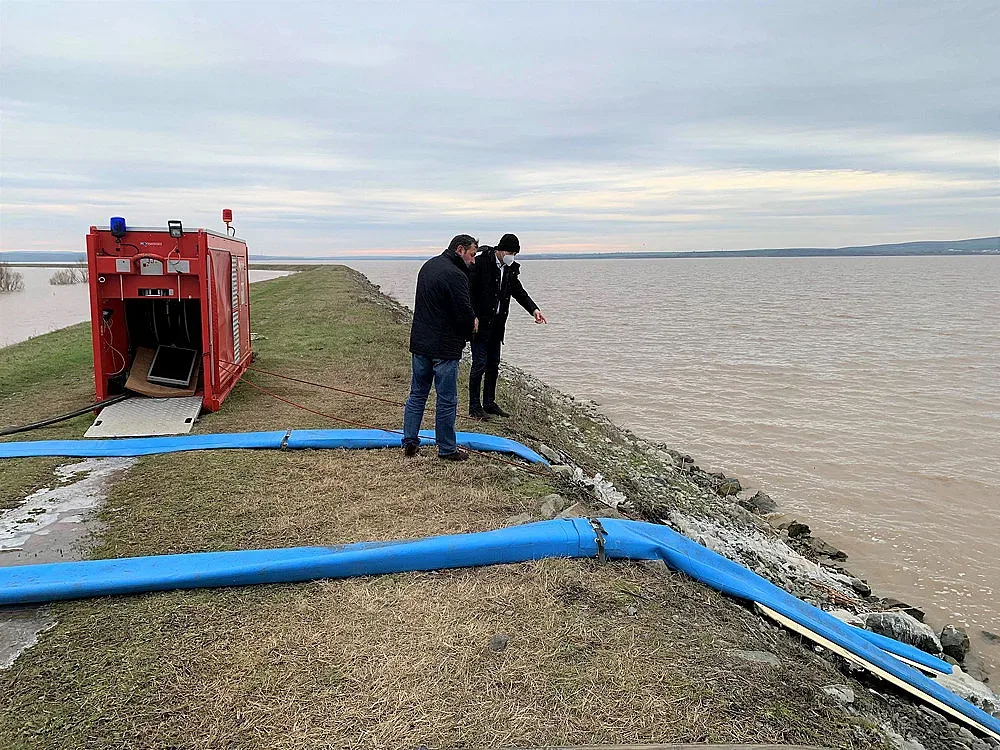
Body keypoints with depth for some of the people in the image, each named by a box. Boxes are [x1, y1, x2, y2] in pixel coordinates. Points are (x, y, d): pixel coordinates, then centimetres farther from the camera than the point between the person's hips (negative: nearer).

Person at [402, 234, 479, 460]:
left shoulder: (428, 266, 11)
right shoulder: (456, 275, -18)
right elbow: (465, 314, -22)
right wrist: (470, 329, 2)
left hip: (420, 342, 8)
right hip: (445, 348, -8)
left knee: (418, 393, 17)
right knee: (447, 399, 3)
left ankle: (409, 441, 21)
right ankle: (447, 449, 13)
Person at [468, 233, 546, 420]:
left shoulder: (510, 269, 9)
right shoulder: (481, 263, -12)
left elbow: (519, 292, 18)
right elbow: (469, 291, -14)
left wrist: (534, 309, 2)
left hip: (497, 324, 7)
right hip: (480, 323, -7)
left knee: (493, 364, 13)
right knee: (480, 364, -5)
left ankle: (489, 403, 26)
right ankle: (474, 407, 4)